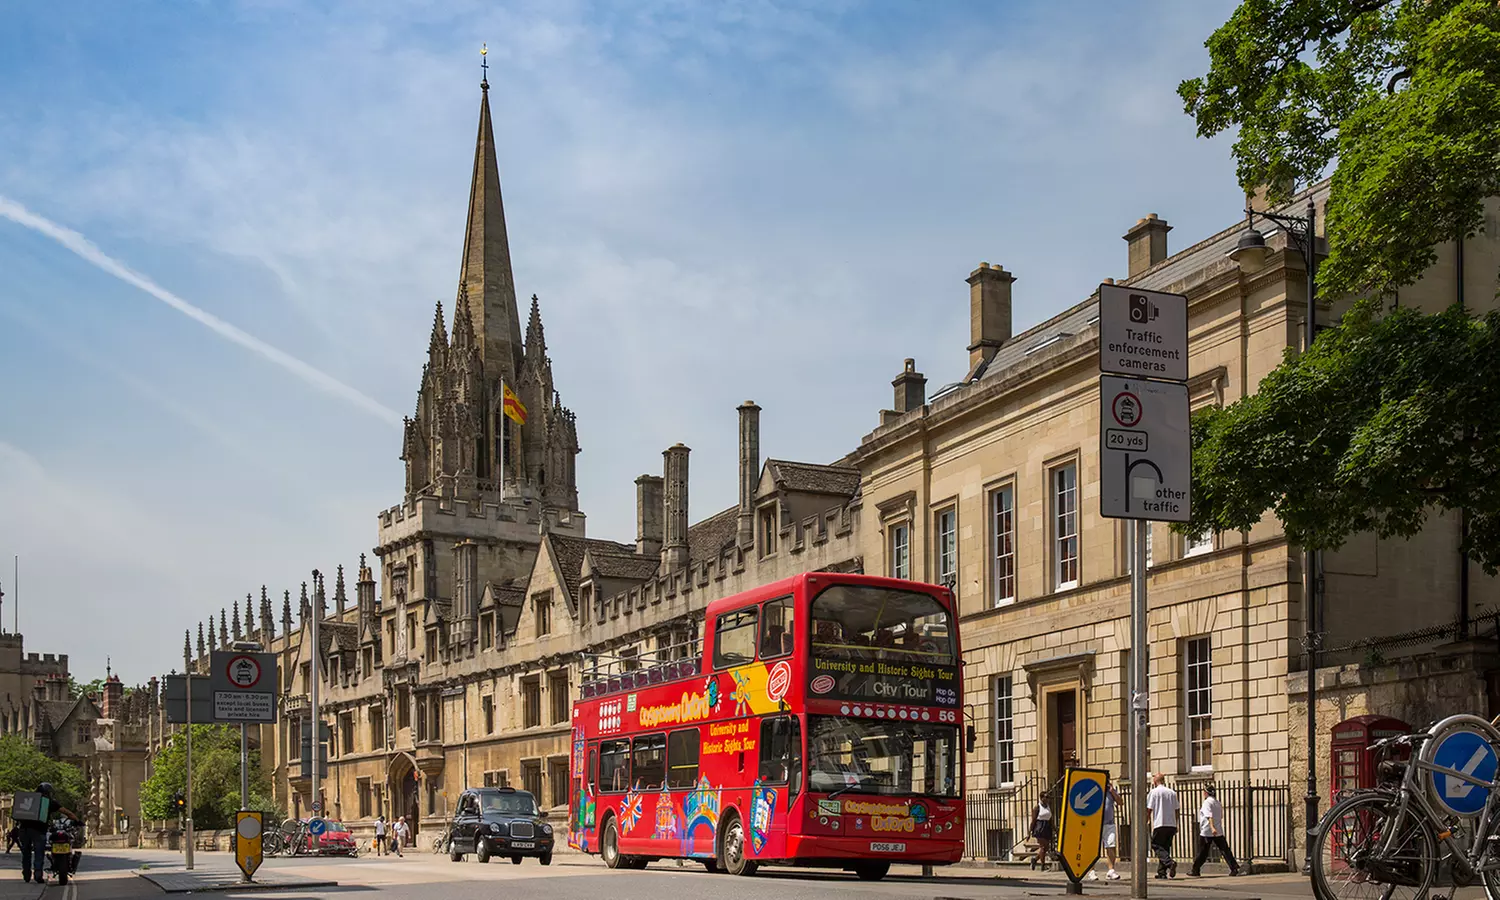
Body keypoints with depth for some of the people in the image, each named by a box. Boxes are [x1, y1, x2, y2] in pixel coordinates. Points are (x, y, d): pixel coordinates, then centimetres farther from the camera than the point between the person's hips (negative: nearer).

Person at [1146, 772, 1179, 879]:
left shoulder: (1153, 792, -2)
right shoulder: (1172, 793, 11)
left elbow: (1149, 810, -4)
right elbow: (1176, 811, 14)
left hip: (1159, 824, -5)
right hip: (1172, 824, 5)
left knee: (1157, 846, -3)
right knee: (1165, 847, 12)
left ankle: (1170, 862, -26)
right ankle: (1162, 872, 10)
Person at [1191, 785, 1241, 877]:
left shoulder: (1207, 802, -10)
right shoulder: (1218, 803, 14)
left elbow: (1209, 816, -24)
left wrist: (1212, 828, -35)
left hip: (1207, 832, -6)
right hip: (1219, 832, 6)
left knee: (1202, 852, 4)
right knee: (1224, 850, 0)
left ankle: (1196, 870, 13)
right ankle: (1234, 867, -12)